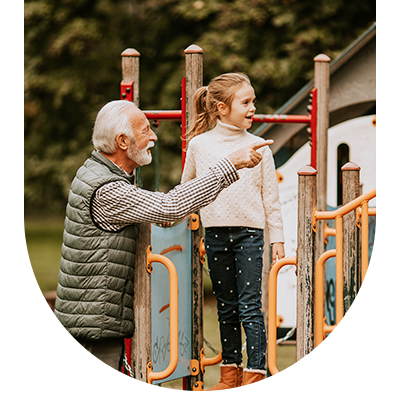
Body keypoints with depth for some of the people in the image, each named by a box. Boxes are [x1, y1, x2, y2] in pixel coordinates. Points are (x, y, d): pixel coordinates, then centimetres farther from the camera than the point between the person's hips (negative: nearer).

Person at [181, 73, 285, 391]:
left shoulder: (258, 147, 0)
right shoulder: (199, 144, 2)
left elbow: (270, 197, 5)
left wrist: (277, 238, 4)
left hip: (249, 233, -2)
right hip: (215, 233, 2)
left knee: (250, 307, -5)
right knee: (226, 307, 10)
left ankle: (255, 377, -2)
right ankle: (231, 373, 19)